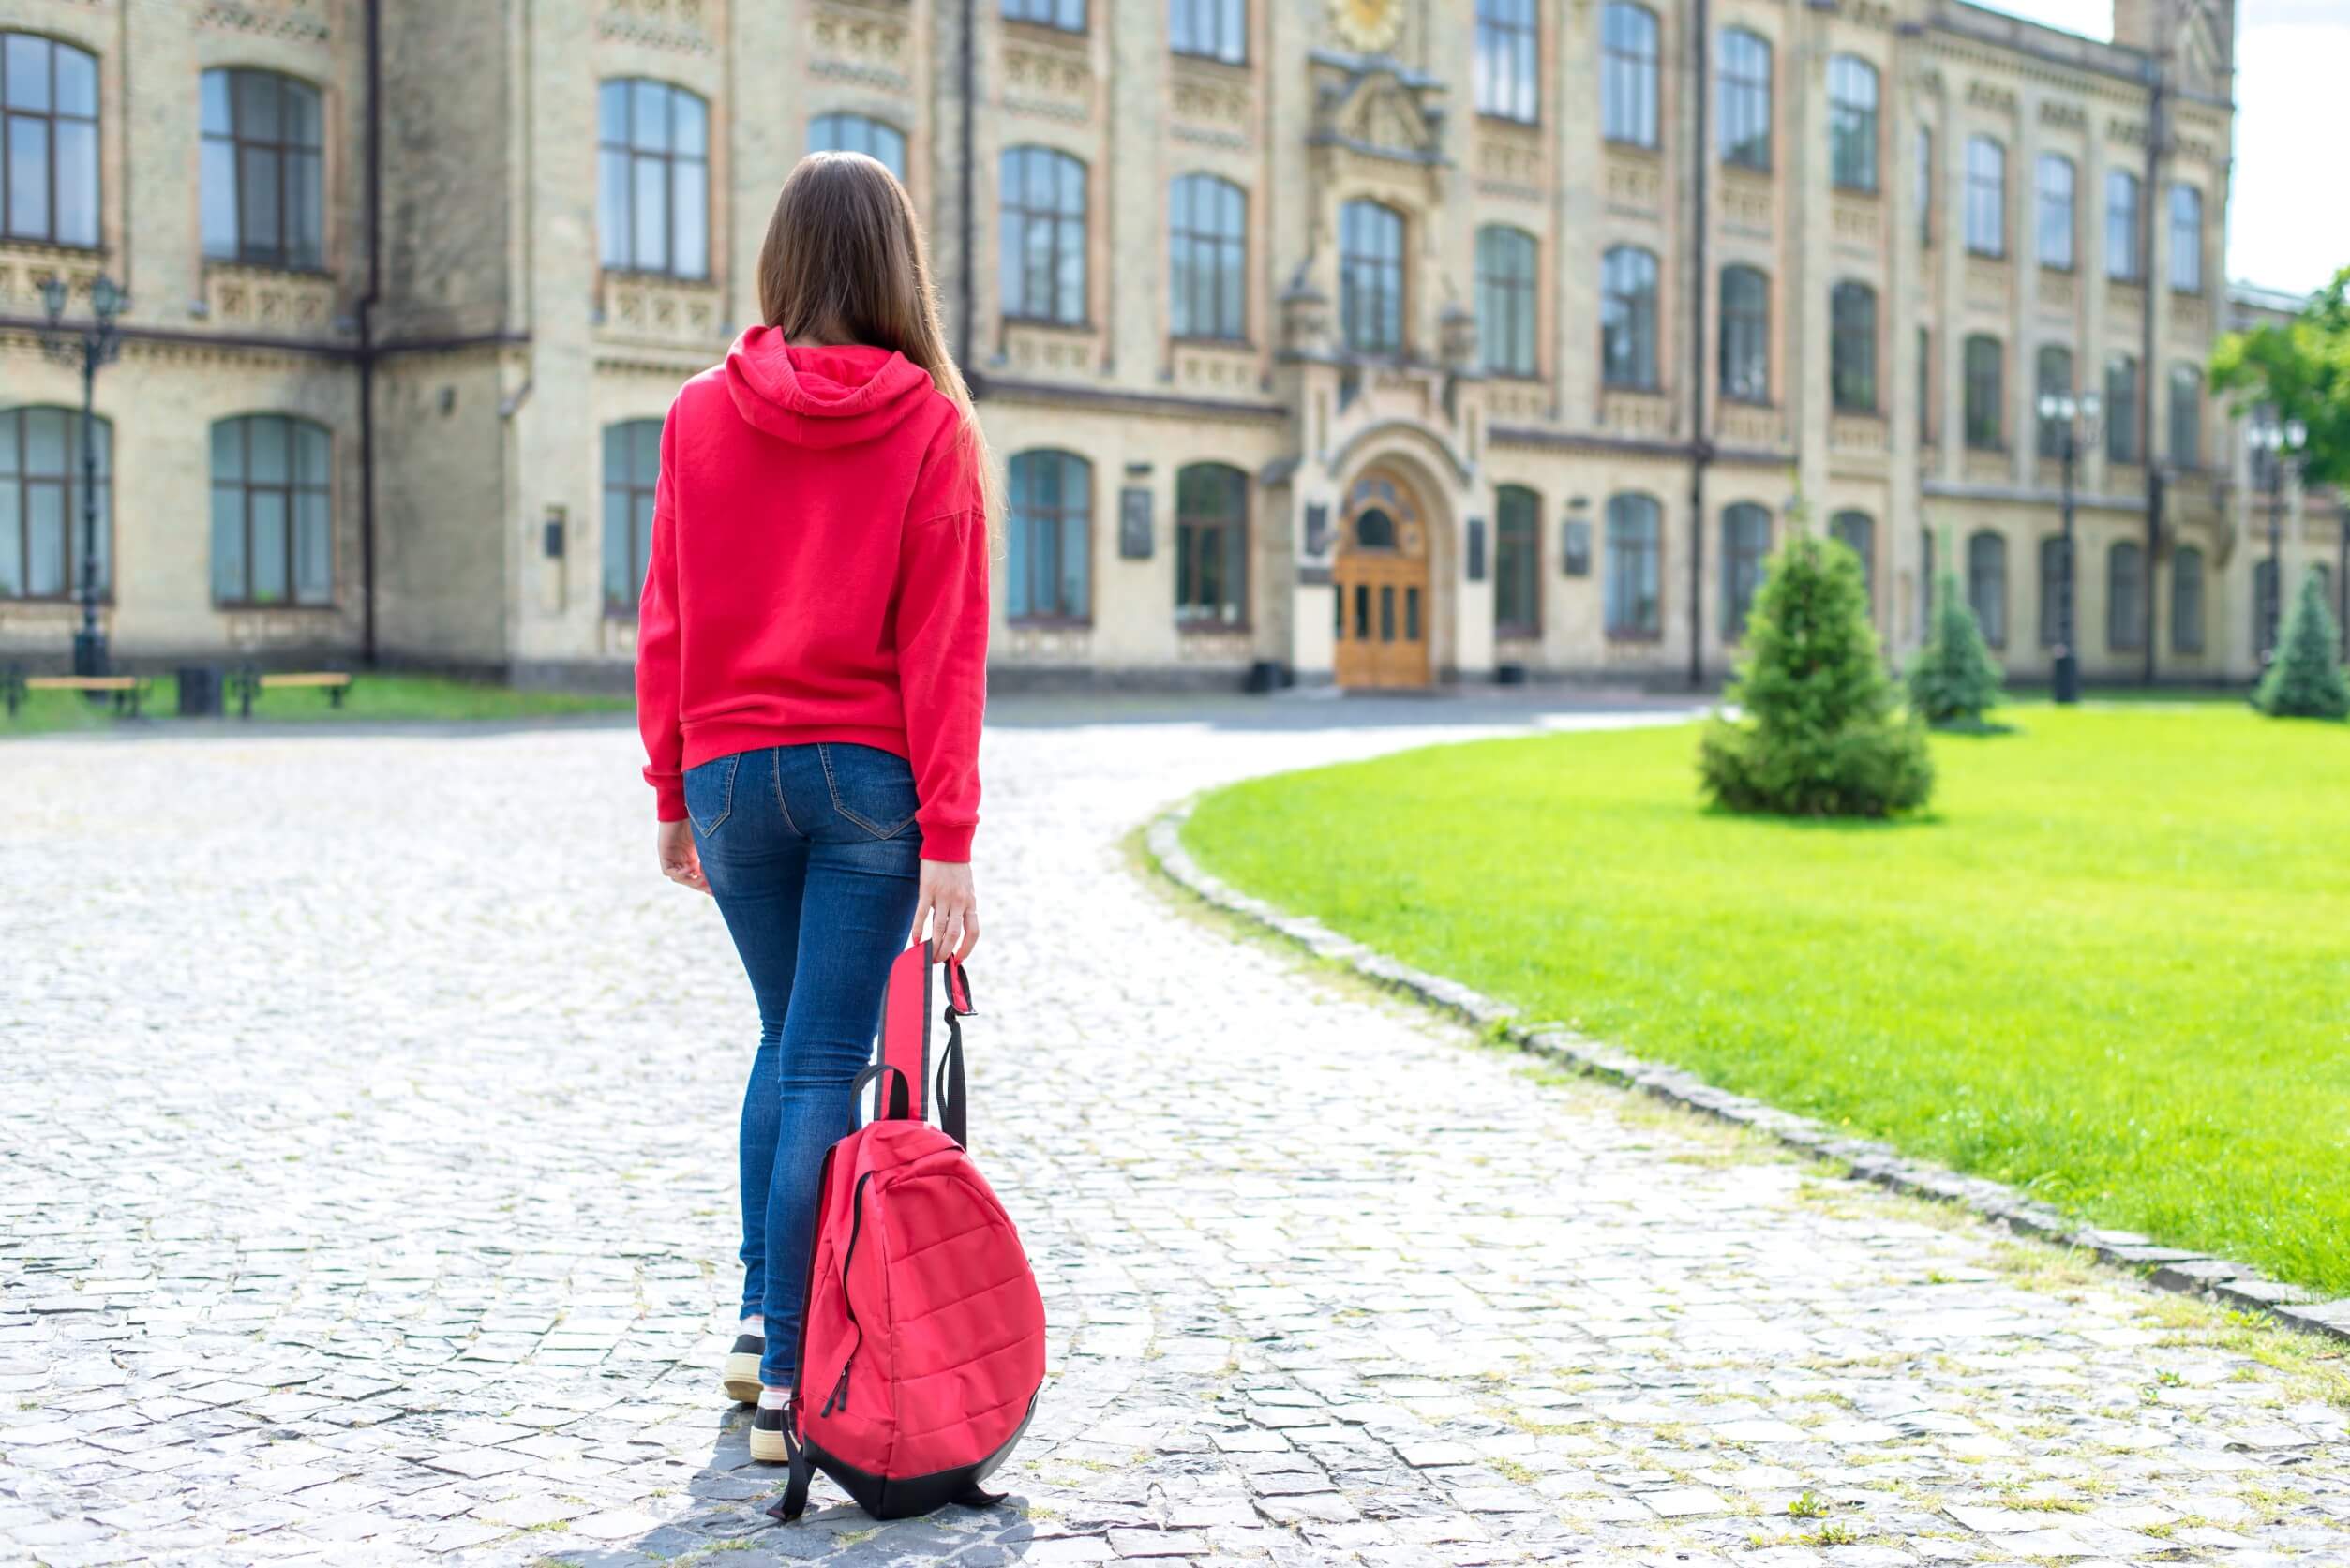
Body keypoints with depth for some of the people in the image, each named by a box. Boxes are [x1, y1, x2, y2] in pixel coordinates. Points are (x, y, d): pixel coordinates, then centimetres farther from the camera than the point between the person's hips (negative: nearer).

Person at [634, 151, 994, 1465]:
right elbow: (945, 641, -8)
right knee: (828, 1064, 1)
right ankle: (790, 1380, 2)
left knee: (788, 1036, 22)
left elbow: (667, 622, 4)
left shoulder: (702, 415, 2)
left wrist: (673, 793, 13)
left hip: (733, 768, 3)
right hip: (869, 775, -3)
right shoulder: (932, 425, -5)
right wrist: (950, 837, -9)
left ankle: (763, 1314, 21)